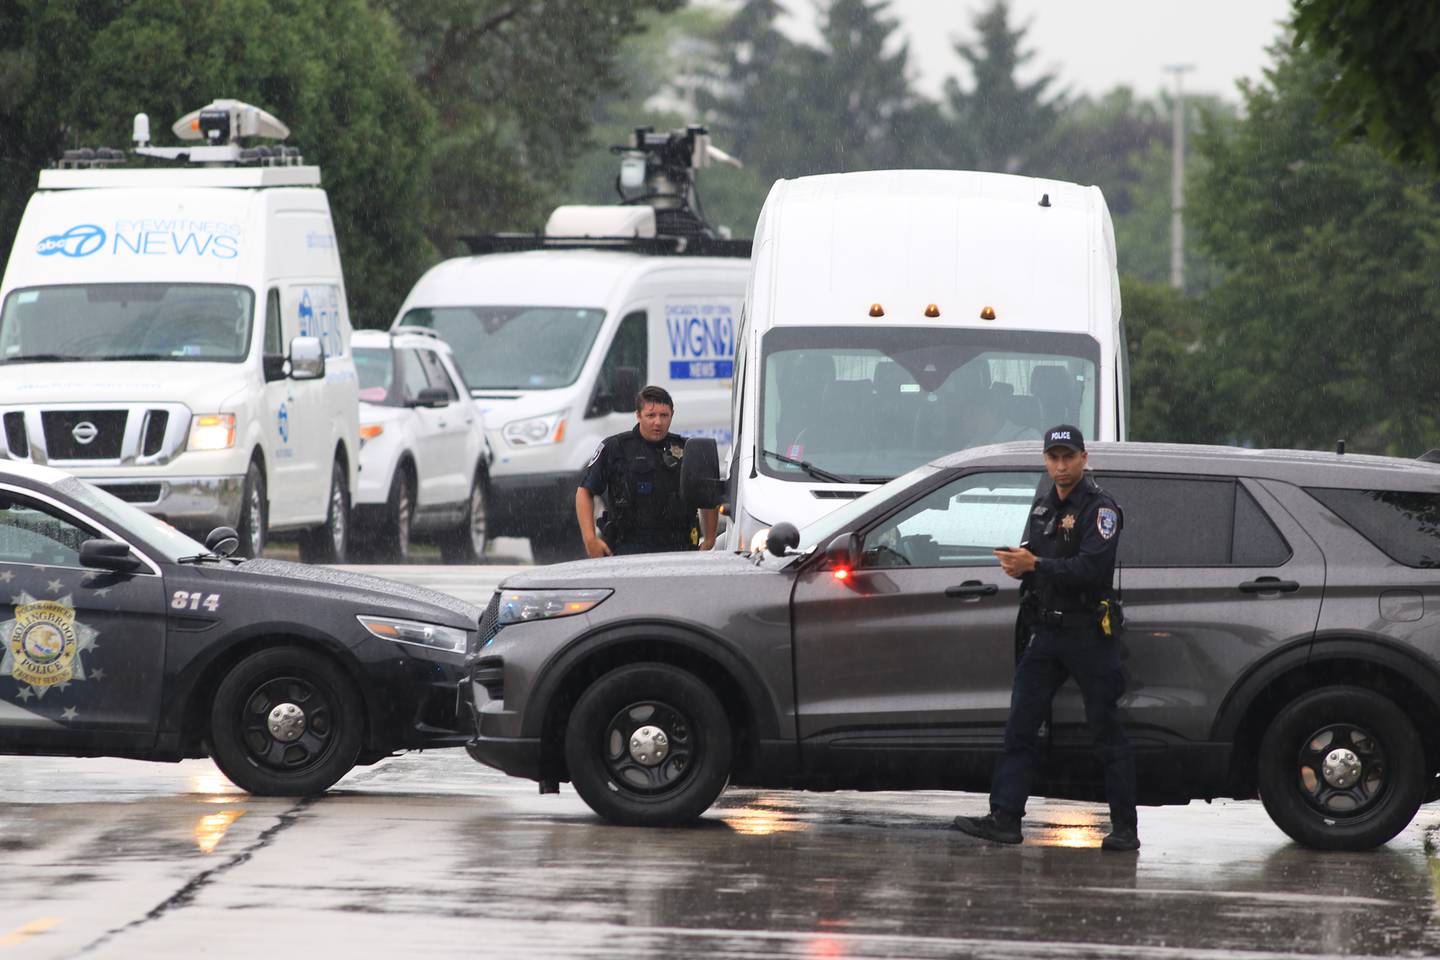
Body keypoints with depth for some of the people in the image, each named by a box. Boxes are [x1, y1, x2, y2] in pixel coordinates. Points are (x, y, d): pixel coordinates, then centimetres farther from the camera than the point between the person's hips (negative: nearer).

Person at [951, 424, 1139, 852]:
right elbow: (1033, 553, 25)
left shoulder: (1099, 509, -10)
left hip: (1088, 634, -7)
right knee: (1020, 727, 0)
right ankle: (1005, 818, -1)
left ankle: (1125, 828, 2)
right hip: (1046, 632, 7)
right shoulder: (1043, 506, 16)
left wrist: (1035, 565, -26)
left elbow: (1092, 568, -21)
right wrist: (1017, 561, 1)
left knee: (1107, 731, -2)